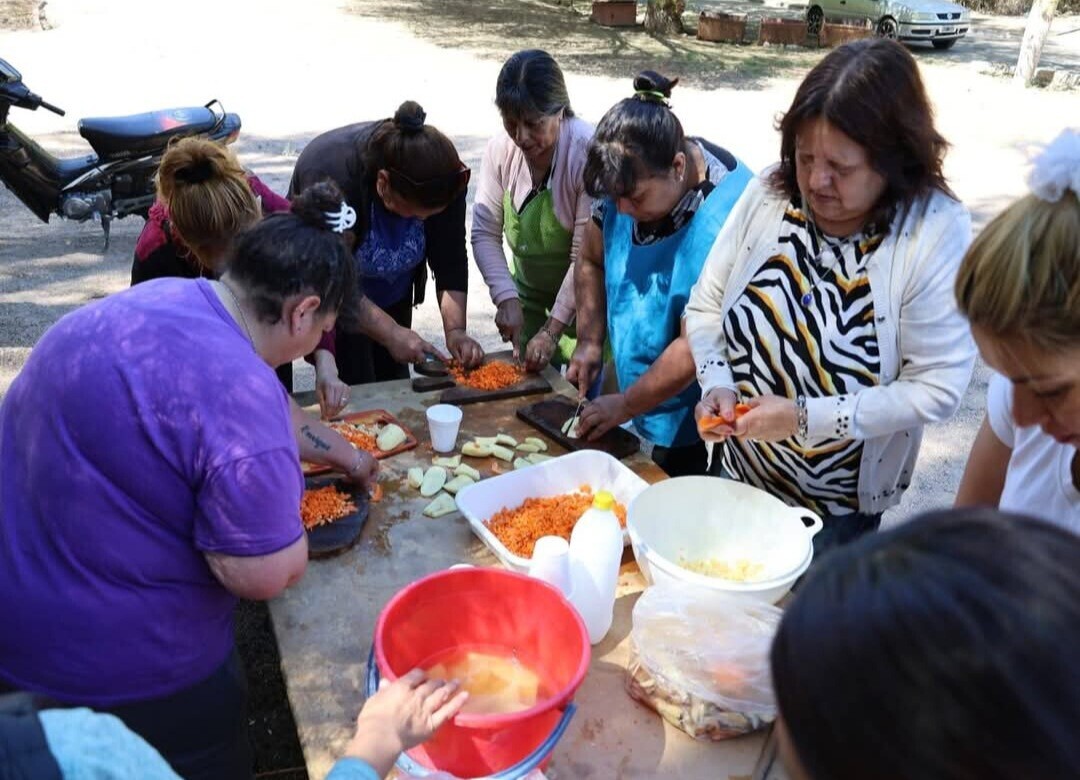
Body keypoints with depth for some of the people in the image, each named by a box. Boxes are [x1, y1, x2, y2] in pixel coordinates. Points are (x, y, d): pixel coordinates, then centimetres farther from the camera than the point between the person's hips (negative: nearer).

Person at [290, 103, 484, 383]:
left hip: (393, 294, 4)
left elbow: (450, 260, -17)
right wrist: (390, 333, -35)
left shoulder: (443, 176, -22)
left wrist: (455, 329, -28)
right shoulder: (331, 174, -35)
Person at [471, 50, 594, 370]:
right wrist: (506, 298, -19)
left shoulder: (588, 153, -25)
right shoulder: (501, 149, -11)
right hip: (528, 295, 4)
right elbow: (485, 233, -7)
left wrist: (553, 330, -24)